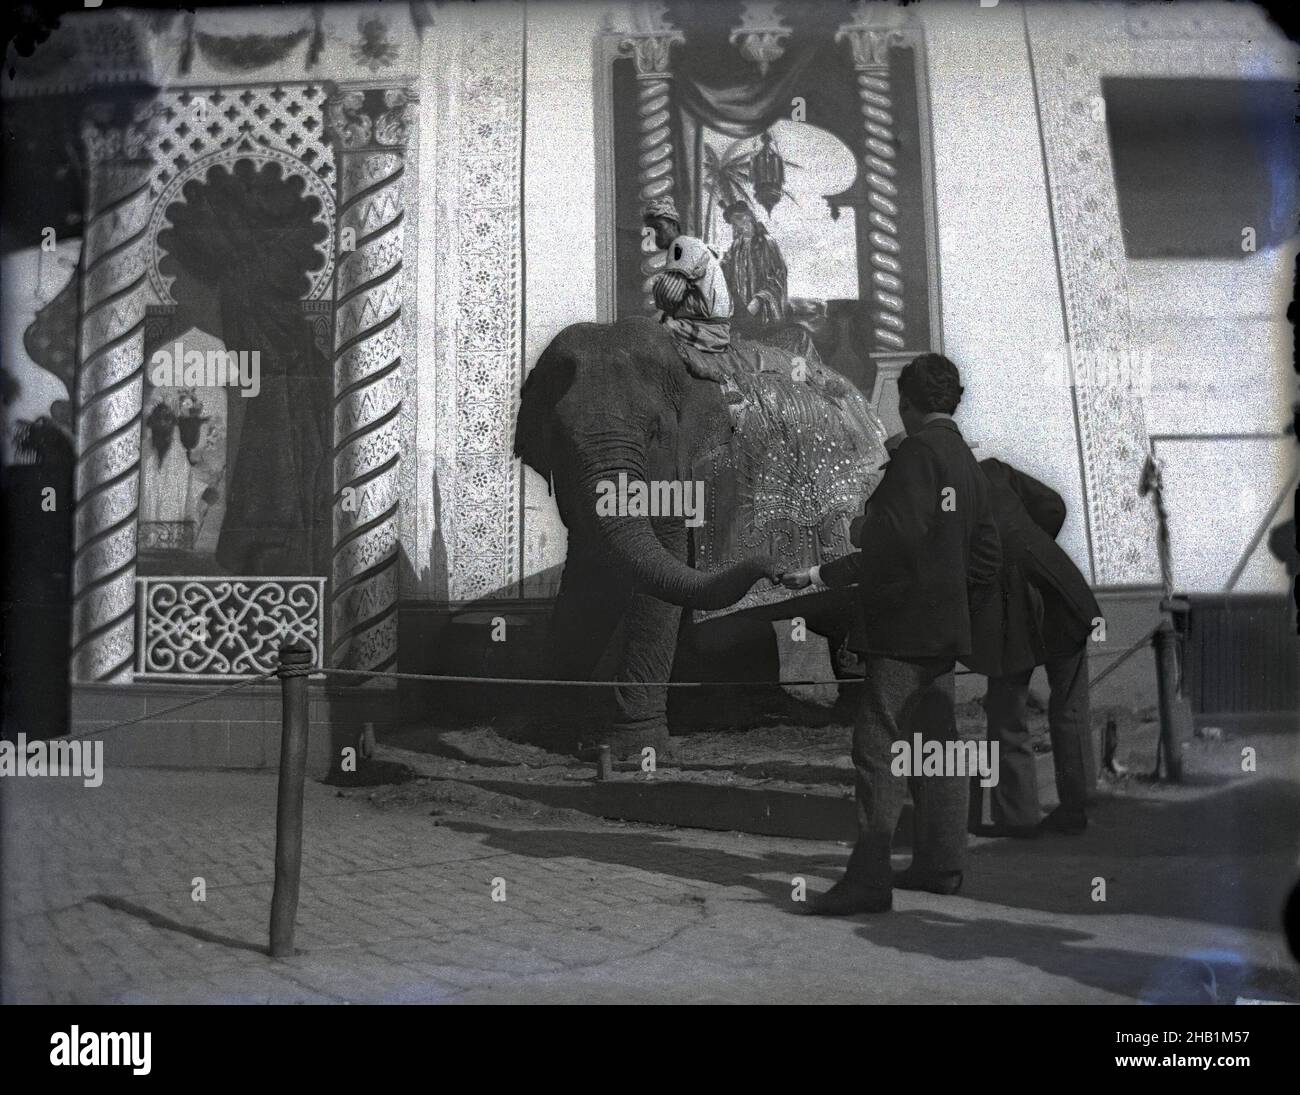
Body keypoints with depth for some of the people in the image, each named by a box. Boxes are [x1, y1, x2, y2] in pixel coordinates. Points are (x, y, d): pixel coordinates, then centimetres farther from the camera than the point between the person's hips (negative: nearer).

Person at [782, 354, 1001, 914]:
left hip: (902, 626, -9)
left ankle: (868, 879, -7)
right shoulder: (968, 462, 16)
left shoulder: (917, 452, -12)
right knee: (936, 745, 13)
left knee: (878, 751, -8)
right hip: (945, 627, 9)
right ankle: (940, 864, 21)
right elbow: (986, 553, 17)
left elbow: (895, 542, -20)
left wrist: (822, 574, -16)